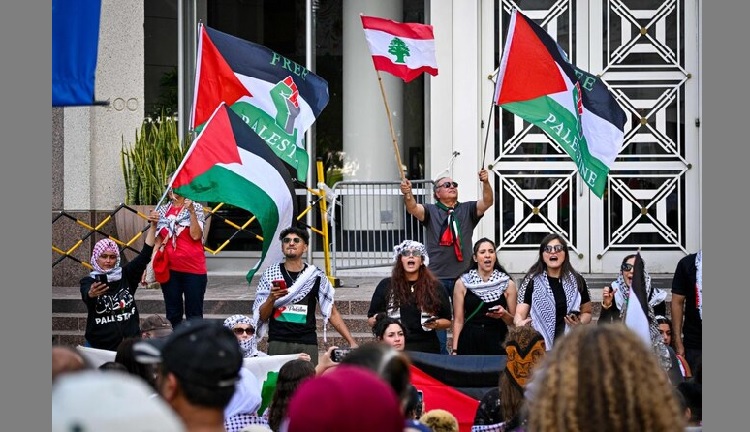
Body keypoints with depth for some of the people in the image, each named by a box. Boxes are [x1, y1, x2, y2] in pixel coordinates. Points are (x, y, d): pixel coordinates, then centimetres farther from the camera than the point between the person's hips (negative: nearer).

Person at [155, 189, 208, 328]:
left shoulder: (196, 208, 2)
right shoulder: (162, 211, 11)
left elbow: (196, 235, -12)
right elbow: (158, 241, 13)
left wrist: (191, 211, -18)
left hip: (193, 269, -3)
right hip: (169, 269, 3)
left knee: (194, 314, -1)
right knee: (173, 314, 8)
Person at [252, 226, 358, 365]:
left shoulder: (316, 276, 7)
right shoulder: (270, 274, 6)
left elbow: (332, 313, 8)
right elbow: (262, 317, 6)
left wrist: (352, 342, 0)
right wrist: (271, 299, -14)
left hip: (308, 344, 0)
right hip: (278, 343, 0)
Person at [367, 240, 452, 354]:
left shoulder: (434, 287, 7)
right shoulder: (385, 285, 7)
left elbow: (447, 321, 10)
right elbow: (371, 319, 10)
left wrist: (435, 324, -11)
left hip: (426, 349, 0)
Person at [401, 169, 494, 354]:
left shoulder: (467, 210, 9)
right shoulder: (431, 211, 5)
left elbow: (487, 202, -6)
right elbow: (413, 209, -13)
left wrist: (486, 183, -26)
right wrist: (408, 195, -36)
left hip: (463, 275, 1)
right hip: (437, 277, -1)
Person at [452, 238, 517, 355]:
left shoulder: (508, 284, 6)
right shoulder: (462, 283, 6)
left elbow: (514, 322, 11)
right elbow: (458, 320, 6)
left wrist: (504, 314, -11)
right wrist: (455, 350, -1)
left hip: (497, 344, 0)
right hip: (469, 344, 0)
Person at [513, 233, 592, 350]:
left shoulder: (577, 280, 10)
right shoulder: (532, 281, 4)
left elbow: (587, 312, 18)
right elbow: (520, 313, -3)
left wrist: (580, 323, -4)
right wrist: (519, 323, -25)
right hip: (540, 344, -2)